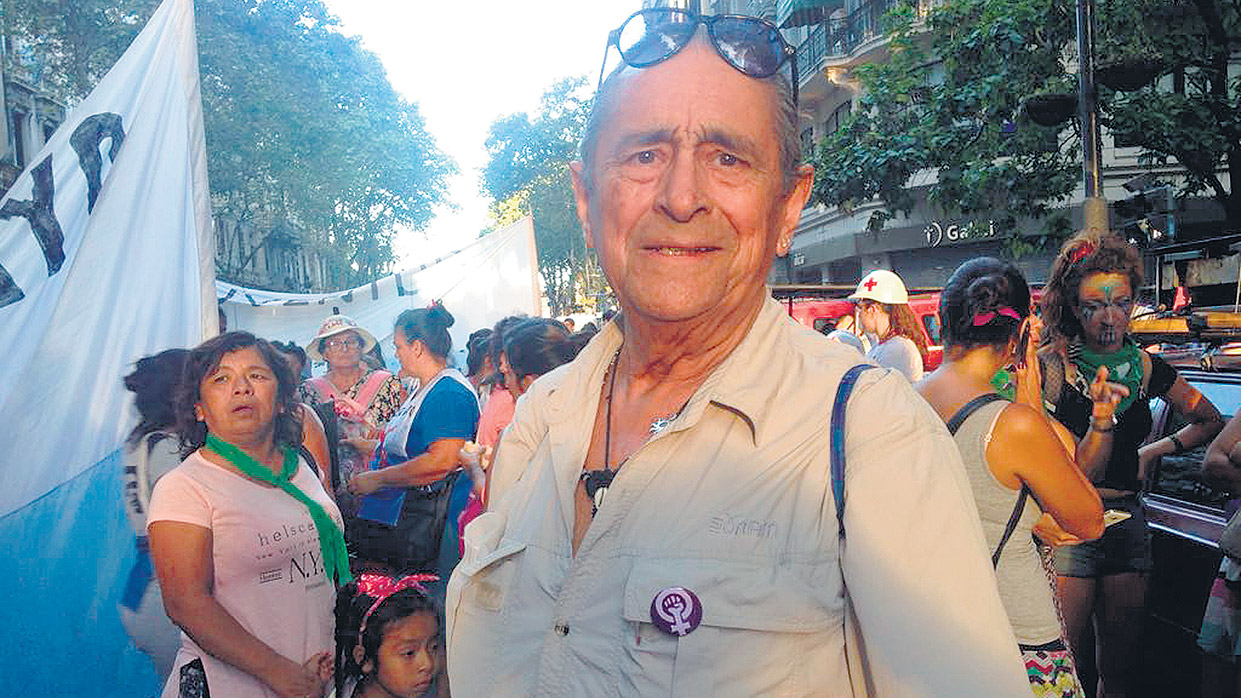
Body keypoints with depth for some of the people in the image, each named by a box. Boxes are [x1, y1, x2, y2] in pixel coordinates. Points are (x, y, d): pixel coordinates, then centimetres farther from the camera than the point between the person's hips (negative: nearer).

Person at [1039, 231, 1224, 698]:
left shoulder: (1146, 369, 4)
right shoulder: (1052, 366, -10)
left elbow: (1209, 420, 22)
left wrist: (1153, 452, 10)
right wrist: (1101, 421, -29)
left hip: (1126, 520, 5)